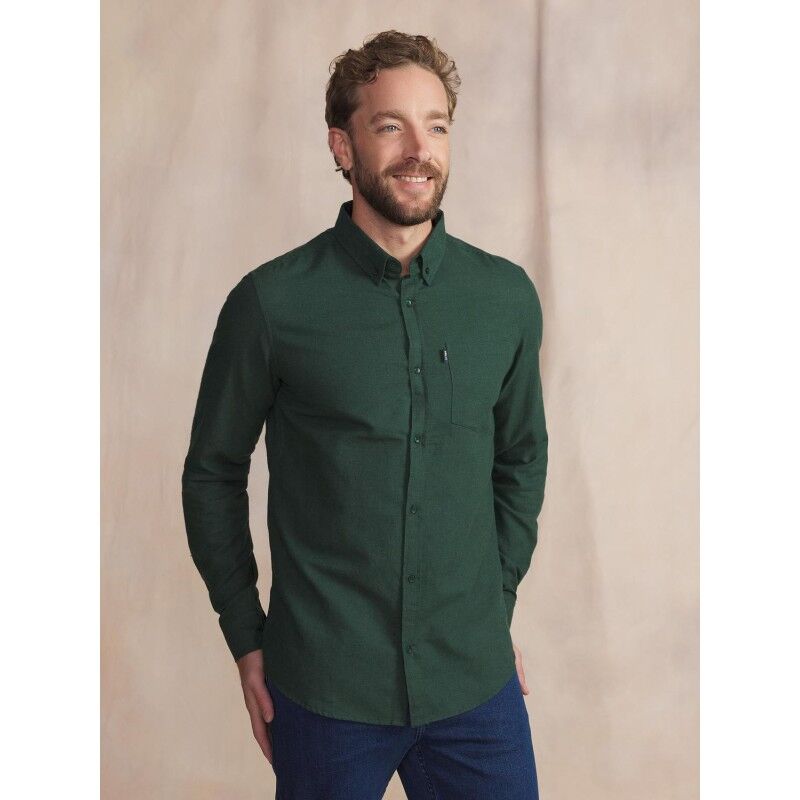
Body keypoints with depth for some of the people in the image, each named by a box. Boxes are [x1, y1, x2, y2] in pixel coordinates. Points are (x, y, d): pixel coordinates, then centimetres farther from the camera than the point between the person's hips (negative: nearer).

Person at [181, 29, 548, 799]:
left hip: (476, 681, 3)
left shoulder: (508, 297, -1)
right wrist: (246, 639, 1)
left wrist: (497, 610, 9)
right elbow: (213, 474, 0)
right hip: (323, 688, -2)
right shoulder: (272, 302, -10)